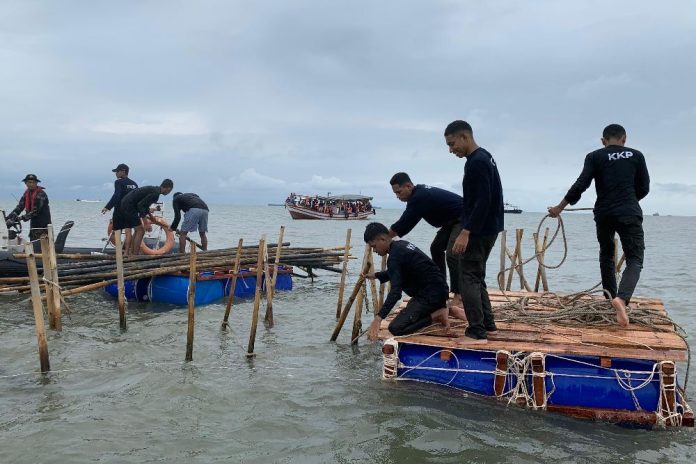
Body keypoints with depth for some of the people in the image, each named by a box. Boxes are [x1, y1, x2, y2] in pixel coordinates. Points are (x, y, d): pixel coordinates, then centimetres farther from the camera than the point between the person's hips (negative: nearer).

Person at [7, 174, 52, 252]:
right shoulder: (26, 193, 9)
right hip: (34, 223, 8)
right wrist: (10, 217, -7)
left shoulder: (41, 194, -16)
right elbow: (20, 207, 5)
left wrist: (22, 217, -24)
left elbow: (36, 211, -21)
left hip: (43, 224, -8)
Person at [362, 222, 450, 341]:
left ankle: (435, 316, -11)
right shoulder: (402, 244, 10)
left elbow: (395, 291, -30)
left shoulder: (395, 256, -20)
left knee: (396, 328, -15)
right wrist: (375, 275, 27)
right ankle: (439, 309, 14)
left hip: (431, 295, -10)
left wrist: (378, 319, -35)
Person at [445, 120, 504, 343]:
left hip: (479, 231, -10)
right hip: (487, 229, 10)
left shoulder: (477, 162, -18)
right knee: (476, 277, 17)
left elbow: (482, 202, -24)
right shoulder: (484, 158, 15)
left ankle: (477, 332, -7)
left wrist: (465, 232, -25)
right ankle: (488, 324, 23)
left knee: (468, 278, -7)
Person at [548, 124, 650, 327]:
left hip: (603, 213, 2)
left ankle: (611, 297, 26)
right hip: (630, 213, -1)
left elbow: (581, 185, -5)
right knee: (635, 259, -2)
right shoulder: (636, 155, 7)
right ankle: (622, 298, -28)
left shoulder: (594, 157, 3)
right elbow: (644, 188, 9)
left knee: (606, 255, 23)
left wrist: (560, 207, 3)